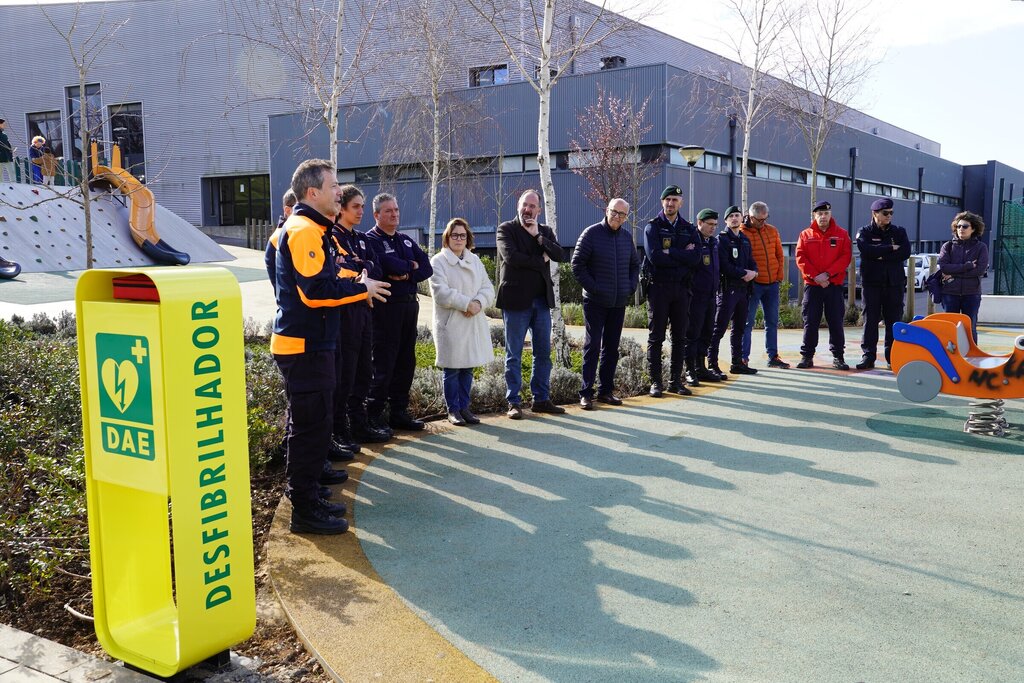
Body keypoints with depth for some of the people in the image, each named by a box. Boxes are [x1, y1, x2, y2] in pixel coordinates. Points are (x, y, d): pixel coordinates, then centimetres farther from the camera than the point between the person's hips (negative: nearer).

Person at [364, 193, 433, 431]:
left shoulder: (406, 241, 19)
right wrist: (411, 266, -4)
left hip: (409, 305, 7)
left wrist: (406, 274, -11)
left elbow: (427, 268, 8)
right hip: (385, 308, -7)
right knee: (383, 364, -6)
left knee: (406, 362, 10)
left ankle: (399, 412, 19)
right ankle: (374, 416, 2)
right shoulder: (370, 240, -4)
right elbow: (387, 266, -21)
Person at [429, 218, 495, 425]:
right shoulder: (438, 261, -3)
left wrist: (478, 303, -12)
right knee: (452, 369, 0)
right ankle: (453, 410, 9)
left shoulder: (475, 261, 15)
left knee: (468, 367, 9)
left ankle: (464, 407, 19)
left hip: (474, 323, 5)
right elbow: (441, 292, -14)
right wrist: (467, 304, -17)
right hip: (450, 324, -5)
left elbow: (488, 288, 8)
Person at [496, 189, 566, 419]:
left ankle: (541, 399, 17)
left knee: (543, 352, 8)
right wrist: (540, 261, -8)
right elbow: (511, 257, -17)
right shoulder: (506, 229, -1)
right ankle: (513, 402, 7)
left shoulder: (545, 231, 14)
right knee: (514, 354, 1)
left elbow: (560, 256, -1)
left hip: (542, 300, 5)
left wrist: (538, 235, -8)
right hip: (516, 300, -5)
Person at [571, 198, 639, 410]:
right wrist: (592, 288, -13)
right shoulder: (592, 233, -6)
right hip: (595, 302, -5)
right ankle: (586, 392, 0)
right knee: (592, 346, -5)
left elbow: (635, 264, 21)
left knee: (612, 347, 10)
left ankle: (606, 390, 19)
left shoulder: (627, 237, 10)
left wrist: (631, 287, 7)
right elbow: (577, 264, -8)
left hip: (619, 302, 6)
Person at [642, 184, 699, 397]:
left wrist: (669, 253, -13)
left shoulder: (689, 229, 11)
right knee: (656, 337, -1)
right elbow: (654, 256, -15)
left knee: (680, 337, 6)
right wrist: (682, 256, -10)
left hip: (681, 288, 4)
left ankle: (675, 381, 15)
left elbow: (695, 257, -6)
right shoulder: (652, 227, 1)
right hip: (659, 287, -4)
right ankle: (656, 382, 5)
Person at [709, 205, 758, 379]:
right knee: (719, 328, -10)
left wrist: (753, 272, -4)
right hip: (727, 288, -8)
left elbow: (751, 261, 18)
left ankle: (737, 363, 21)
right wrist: (743, 273, -15)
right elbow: (724, 265, -14)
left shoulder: (745, 239, 19)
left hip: (743, 288, 8)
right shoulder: (722, 239, -4)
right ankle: (712, 365, -9)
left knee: (739, 328, 13)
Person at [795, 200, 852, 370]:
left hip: (834, 285, 0)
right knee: (810, 322, 3)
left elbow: (845, 257, -4)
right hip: (812, 285, 0)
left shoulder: (841, 234, 5)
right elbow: (801, 258, -2)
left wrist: (827, 274, -15)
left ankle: (838, 357, 11)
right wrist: (815, 276, -13)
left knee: (836, 322, 3)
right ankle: (807, 356, 9)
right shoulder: (805, 235, 6)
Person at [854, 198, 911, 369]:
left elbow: (906, 252, -5)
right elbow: (866, 250, -15)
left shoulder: (899, 232, 11)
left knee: (894, 320, 2)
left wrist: (881, 255, -11)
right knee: (870, 319, -2)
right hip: (871, 282, -2)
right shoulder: (864, 232, 5)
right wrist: (891, 249, -10)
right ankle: (868, 356, 1)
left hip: (895, 282, 2)